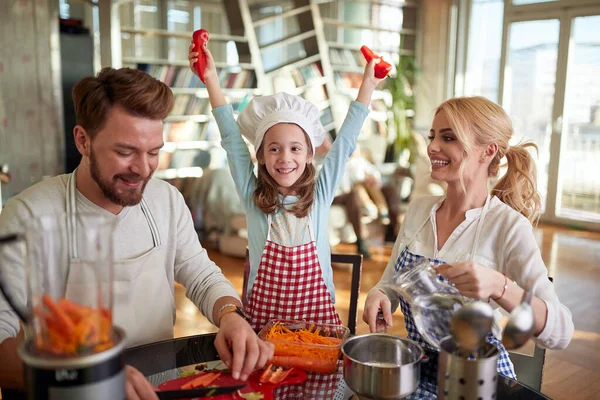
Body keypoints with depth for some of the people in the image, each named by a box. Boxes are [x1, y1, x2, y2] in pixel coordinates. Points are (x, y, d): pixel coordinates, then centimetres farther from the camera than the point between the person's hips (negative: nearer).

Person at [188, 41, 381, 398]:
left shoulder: (320, 194, -2)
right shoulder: (253, 196, -2)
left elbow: (345, 143, 0)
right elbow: (232, 138, -5)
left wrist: (368, 83, 1)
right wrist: (211, 79, -7)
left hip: (317, 313, 0)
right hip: (263, 315, 0)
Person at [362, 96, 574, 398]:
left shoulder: (508, 225, -14)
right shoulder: (419, 209, 1)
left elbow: (560, 334, -19)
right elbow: (391, 283, 11)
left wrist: (499, 286, -35)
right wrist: (378, 296, -12)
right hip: (417, 371, 5)